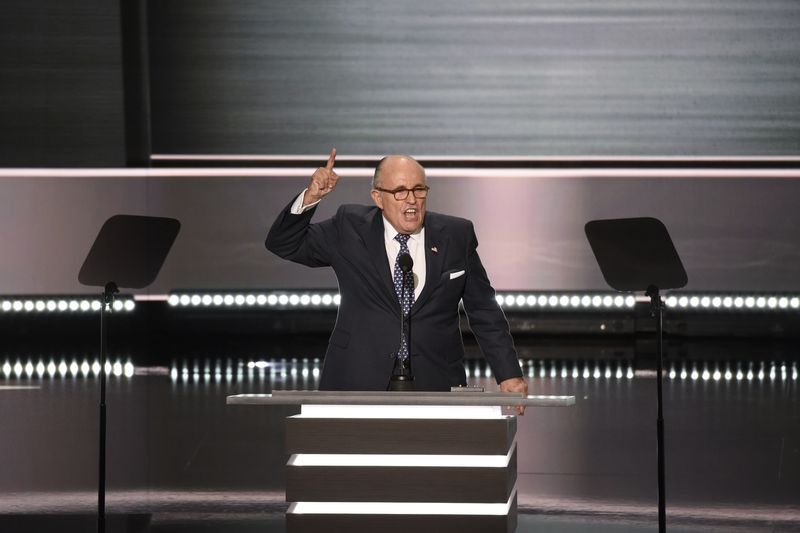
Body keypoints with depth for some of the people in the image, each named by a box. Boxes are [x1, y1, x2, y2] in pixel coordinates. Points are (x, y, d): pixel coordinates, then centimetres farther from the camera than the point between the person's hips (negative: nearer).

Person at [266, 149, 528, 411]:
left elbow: (485, 313, 11)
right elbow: (283, 244, 6)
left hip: (435, 386, 1)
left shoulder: (457, 235, 7)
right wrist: (310, 198, -11)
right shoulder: (349, 228, 5)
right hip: (359, 384, -1)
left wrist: (509, 375, 5)